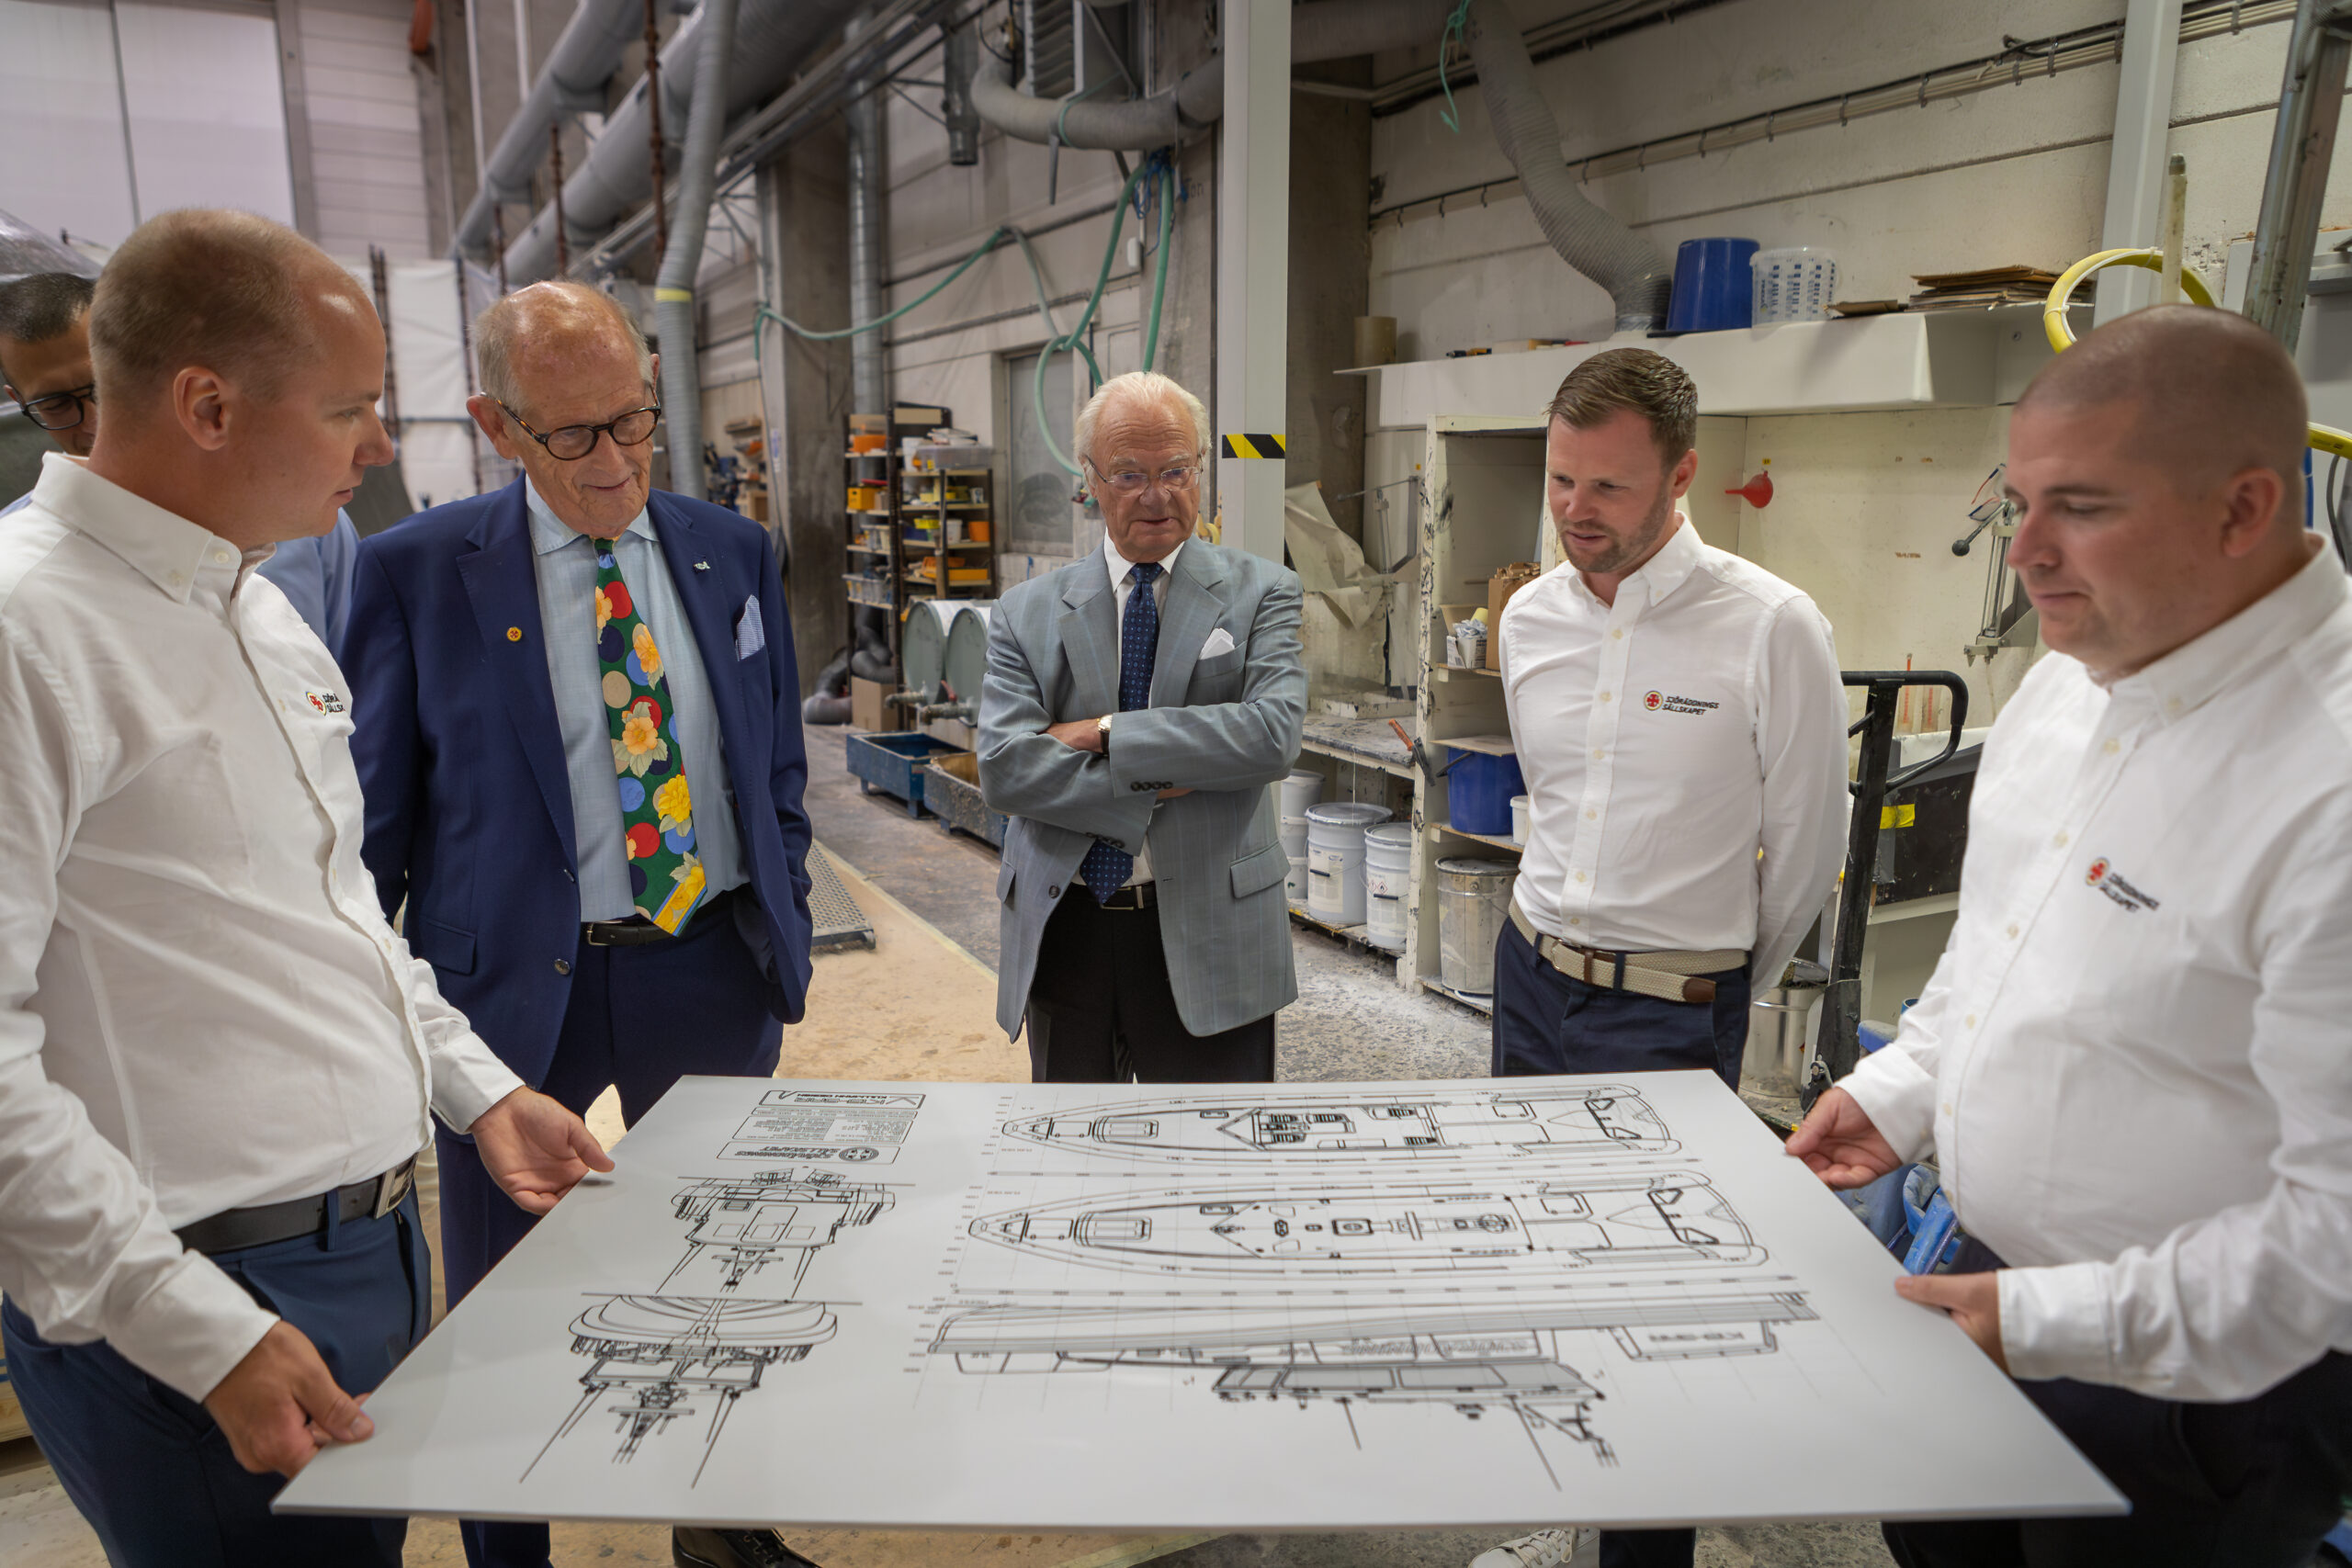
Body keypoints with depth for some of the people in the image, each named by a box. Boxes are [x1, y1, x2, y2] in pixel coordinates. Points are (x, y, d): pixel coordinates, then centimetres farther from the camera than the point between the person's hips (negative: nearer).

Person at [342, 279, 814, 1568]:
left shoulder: (734, 554, 2)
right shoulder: (417, 571, -7)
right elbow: (373, 816, -3)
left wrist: (786, 931, 6)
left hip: (717, 972, 3)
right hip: (514, 985, -2)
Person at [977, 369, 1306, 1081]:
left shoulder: (1259, 593, 0)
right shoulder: (1029, 612, 3)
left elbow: (1273, 734, -17)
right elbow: (1004, 768, -10)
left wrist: (1106, 733, -16)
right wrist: (1153, 787, -16)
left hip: (1207, 941, -1)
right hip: (1063, 935, 2)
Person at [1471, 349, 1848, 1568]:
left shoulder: (1770, 628, -15)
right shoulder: (1529, 619, 2)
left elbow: (1808, 848, -5)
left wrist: (1723, 991, 7)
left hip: (1672, 1010, -6)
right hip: (1533, 973, 6)